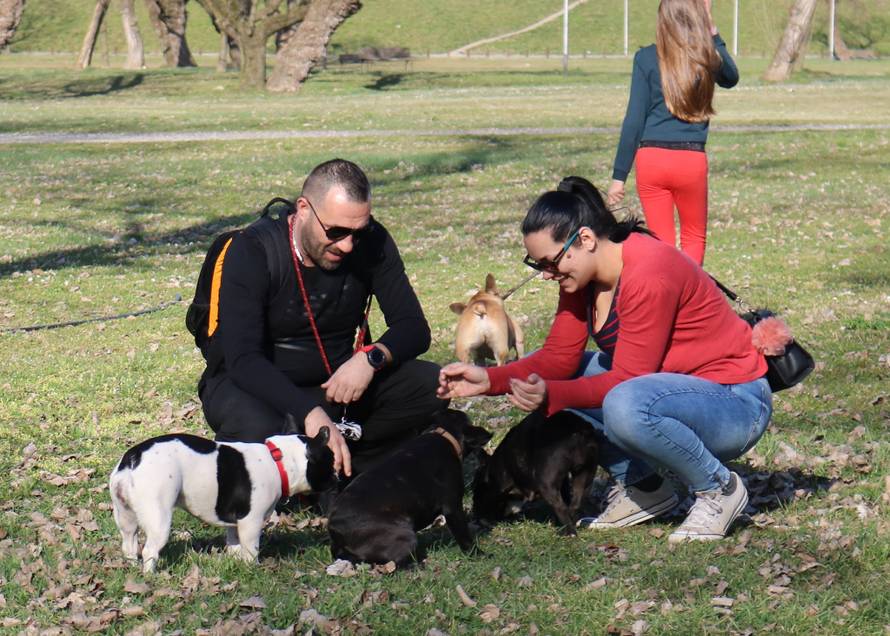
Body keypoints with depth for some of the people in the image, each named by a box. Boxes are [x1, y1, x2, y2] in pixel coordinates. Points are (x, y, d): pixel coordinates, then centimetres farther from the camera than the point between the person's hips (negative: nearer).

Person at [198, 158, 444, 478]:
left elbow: (414, 329, -7)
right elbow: (243, 359, -29)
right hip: (251, 384, -4)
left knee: (431, 386, -19)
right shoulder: (253, 251, -21)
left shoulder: (372, 243, -9)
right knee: (259, 432, -38)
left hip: (335, 381, 4)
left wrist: (372, 357, -30)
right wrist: (310, 414, -43)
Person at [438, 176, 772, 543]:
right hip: (669, 386, 9)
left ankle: (719, 489, -11)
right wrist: (490, 380, -13)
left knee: (626, 406, -39)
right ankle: (643, 486, 5)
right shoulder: (582, 275, 0)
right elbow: (558, 358, 1)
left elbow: (628, 380, -25)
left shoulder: (649, 276, -26)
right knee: (537, 376, 1)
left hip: (735, 405, -9)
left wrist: (550, 394, -33)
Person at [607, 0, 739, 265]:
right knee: (694, 237, 18)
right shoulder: (707, 58, 0)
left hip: (651, 158, 0)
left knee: (661, 241, 10)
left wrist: (619, 175, 0)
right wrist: (712, 33, 17)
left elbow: (634, 120, -4)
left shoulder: (646, 58, -3)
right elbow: (732, 77, 26)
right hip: (691, 160, 0)